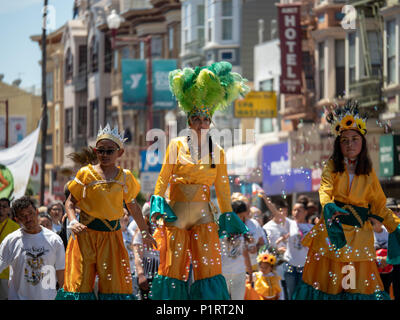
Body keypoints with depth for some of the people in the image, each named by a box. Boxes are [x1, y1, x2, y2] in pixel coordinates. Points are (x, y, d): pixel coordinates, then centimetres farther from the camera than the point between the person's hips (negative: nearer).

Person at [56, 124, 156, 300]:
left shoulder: (125, 177, 8)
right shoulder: (86, 173, 1)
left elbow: (132, 206, 20)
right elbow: (70, 202, 3)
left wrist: (145, 232, 25)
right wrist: (73, 222, -15)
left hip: (112, 234, 2)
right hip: (86, 233, -2)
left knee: (114, 283, 0)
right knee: (81, 281, -4)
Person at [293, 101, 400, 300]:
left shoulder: (369, 173, 8)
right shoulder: (332, 167, 2)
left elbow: (379, 205, 11)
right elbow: (325, 190, -15)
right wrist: (329, 207, -37)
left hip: (359, 234, 1)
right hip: (332, 229, -1)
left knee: (360, 282, -3)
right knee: (326, 276, -1)